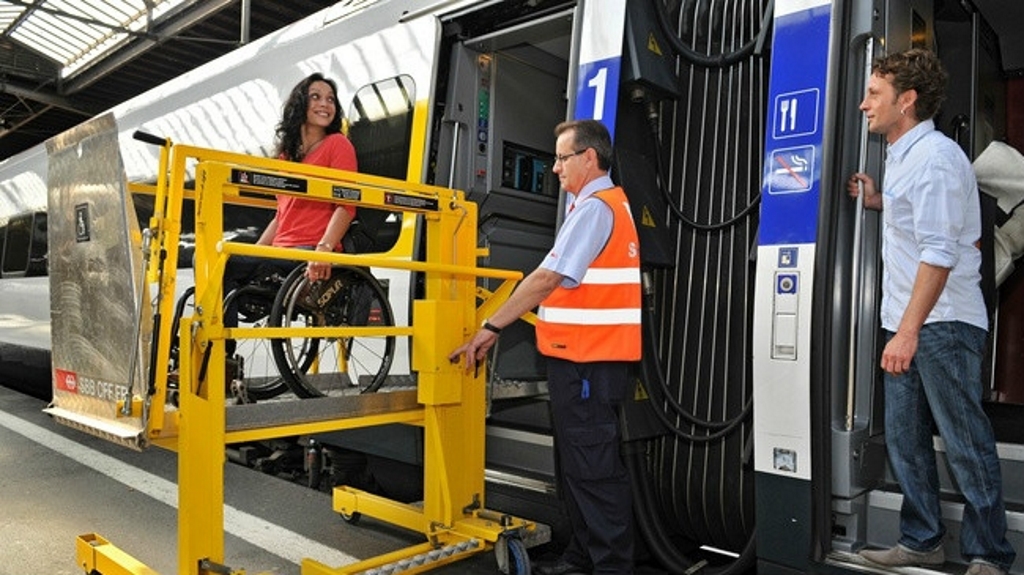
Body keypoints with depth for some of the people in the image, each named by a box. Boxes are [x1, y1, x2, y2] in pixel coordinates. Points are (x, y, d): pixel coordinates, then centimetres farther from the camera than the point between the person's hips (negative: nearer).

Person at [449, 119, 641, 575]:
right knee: (576, 461, 17)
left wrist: (491, 327, -16)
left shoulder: (594, 208, -14)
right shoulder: (608, 203, 20)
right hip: (583, 355, 11)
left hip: (588, 359, -11)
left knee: (592, 467, -4)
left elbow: (547, 279, -20)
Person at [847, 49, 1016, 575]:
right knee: (905, 440, 14)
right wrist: (878, 202, 15)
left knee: (966, 444, 1)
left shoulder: (935, 156, -15)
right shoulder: (903, 157, 14)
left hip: (942, 325, -10)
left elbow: (939, 252, -22)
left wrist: (909, 330, -26)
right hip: (908, 324, 10)